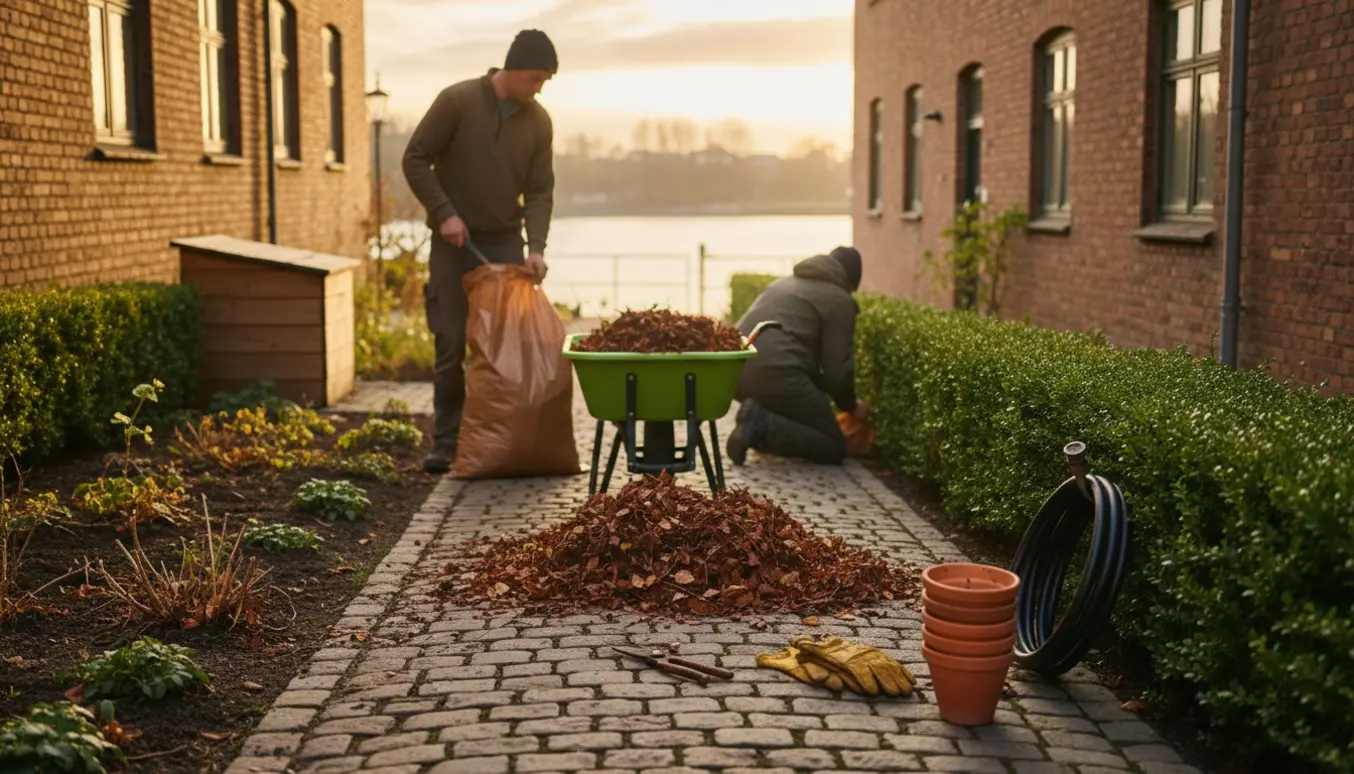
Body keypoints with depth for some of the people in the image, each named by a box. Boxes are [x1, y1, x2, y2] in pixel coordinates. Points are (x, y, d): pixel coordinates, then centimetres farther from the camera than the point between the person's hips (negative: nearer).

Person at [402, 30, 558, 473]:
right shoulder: (457, 101, -11)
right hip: (455, 243, -3)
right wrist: (443, 212, -17)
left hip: (505, 243, 3)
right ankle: (447, 442, 7)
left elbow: (540, 191, 0)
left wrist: (536, 246, -13)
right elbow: (416, 159, -7)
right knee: (452, 345, -2)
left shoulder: (538, 121, 0)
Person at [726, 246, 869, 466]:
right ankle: (763, 426, -17)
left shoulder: (785, 283, 31)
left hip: (737, 372, 8)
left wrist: (821, 392, 40)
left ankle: (757, 419, 7)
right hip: (775, 375, -8)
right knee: (834, 448, 4)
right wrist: (850, 405, 21)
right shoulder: (839, 300, 7)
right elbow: (837, 369, 1)